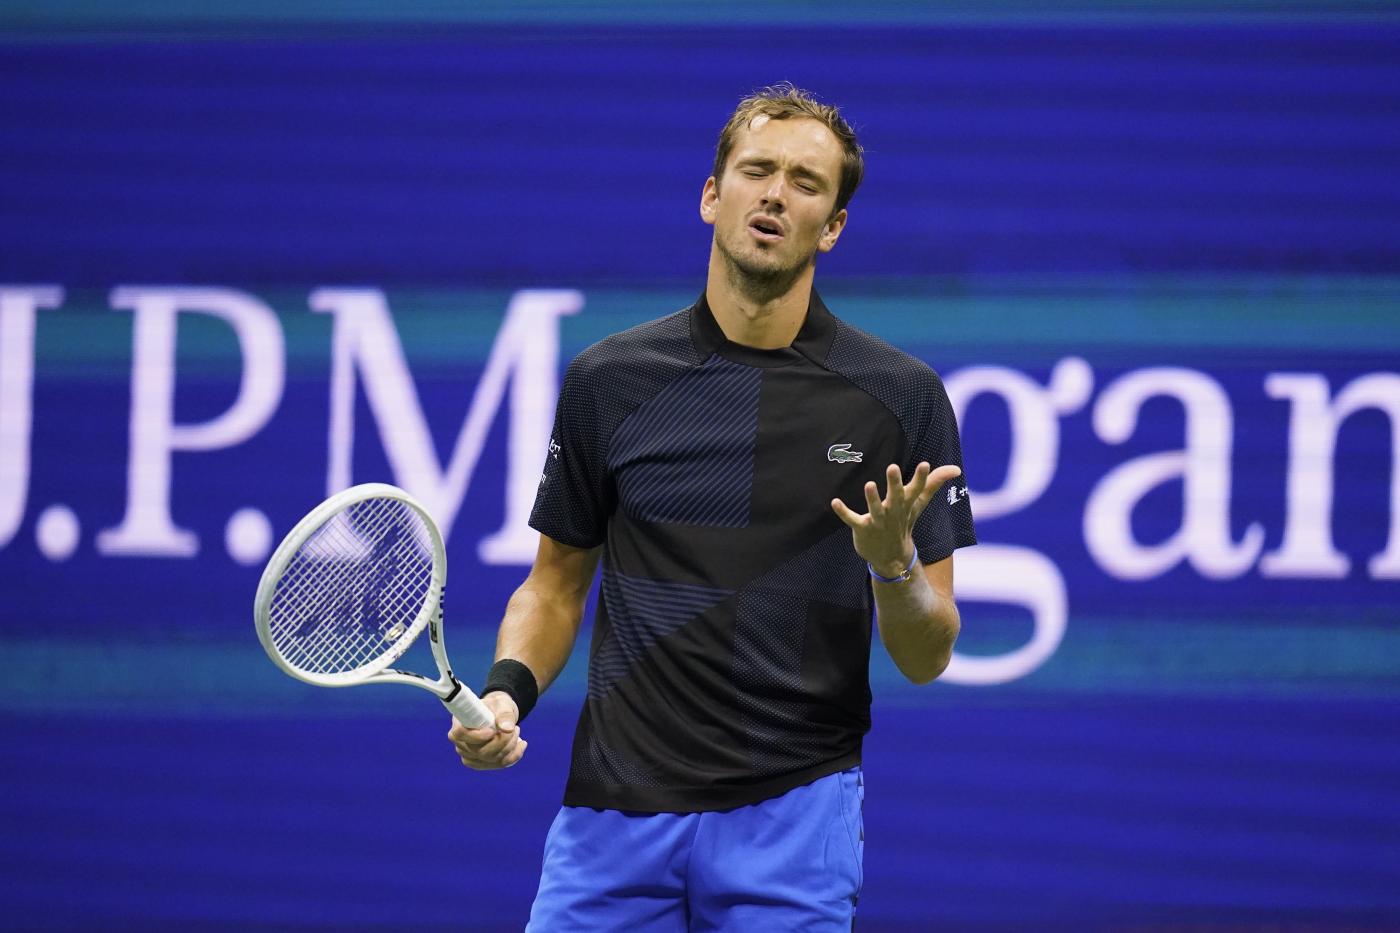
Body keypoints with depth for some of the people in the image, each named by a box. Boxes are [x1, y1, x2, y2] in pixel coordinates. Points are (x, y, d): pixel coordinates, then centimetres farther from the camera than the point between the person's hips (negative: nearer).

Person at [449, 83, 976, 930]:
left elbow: (927, 657, 1)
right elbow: (558, 582, 14)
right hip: (615, 811, 1)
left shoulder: (901, 397, 0)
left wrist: (894, 565, -19)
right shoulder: (609, 380, 5)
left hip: (793, 815, -1)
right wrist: (508, 689, -5)